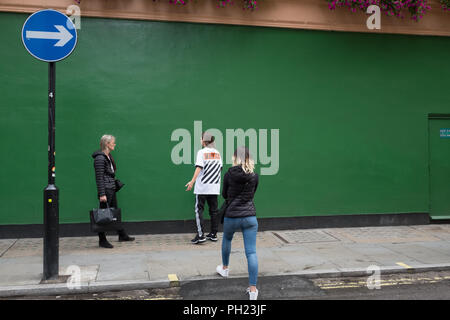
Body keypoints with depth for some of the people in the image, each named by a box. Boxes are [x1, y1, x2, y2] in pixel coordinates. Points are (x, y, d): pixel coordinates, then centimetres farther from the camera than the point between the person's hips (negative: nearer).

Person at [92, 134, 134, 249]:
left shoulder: (109, 156, 14)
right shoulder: (100, 158, -14)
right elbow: (99, 178, -18)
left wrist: (116, 184, 22)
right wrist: (102, 194, -21)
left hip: (112, 189, 9)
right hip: (105, 190, -9)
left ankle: (122, 235, 28)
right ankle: (102, 240, 8)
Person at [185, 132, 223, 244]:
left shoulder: (201, 152, -6)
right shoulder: (217, 153, 10)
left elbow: (199, 167, -17)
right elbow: (220, 168, 14)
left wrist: (192, 181, -21)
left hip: (202, 186, -5)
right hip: (214, 186, 5)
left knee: (199, 210, -2)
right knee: (214, 210, 11)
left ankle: (200, 235, -9)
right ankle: (214, 234, 16)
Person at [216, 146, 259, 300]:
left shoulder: (229, 174, -5)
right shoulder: (254, 176, 0)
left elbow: (224, 195, 8)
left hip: (231, 216, 0)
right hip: (250, 217, 1)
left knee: (226, 239, 29)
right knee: (251, 252, -1)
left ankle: (225, 268, 49)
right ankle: (253, 289, -4)